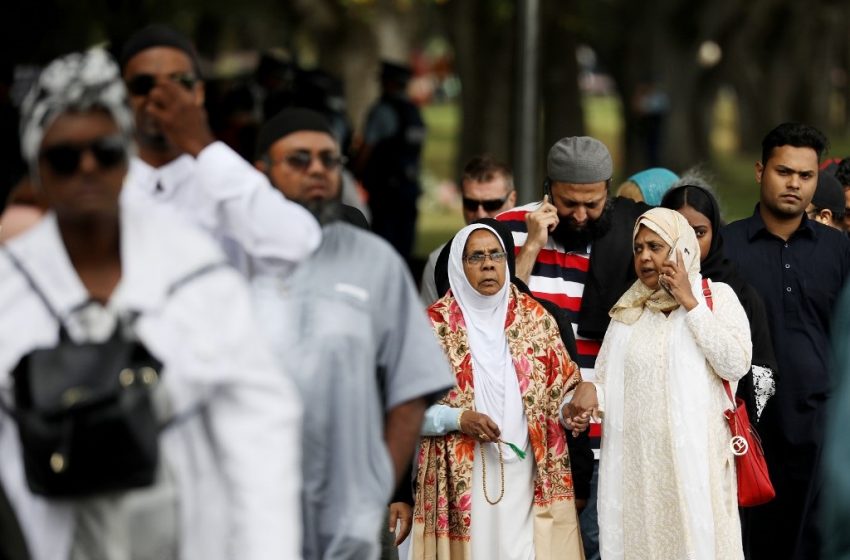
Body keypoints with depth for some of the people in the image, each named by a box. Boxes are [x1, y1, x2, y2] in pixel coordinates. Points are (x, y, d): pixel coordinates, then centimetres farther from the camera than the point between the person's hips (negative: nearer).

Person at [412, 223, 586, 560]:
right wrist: (458, 419, -15)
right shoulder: (435, 324, 0)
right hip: (463, 478, -2)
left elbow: (563, 384, 12)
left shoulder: (535, 317, 8)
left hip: (527, 473, 2)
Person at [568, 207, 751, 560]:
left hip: (695, 455, -3)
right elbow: (608, 382, 9)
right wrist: (591, 392, -14)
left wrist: (689, 303, -8)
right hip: (637, 458, 3)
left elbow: (736, 365, -11)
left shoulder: (717, 296, 3)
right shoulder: (627, 310, 13)